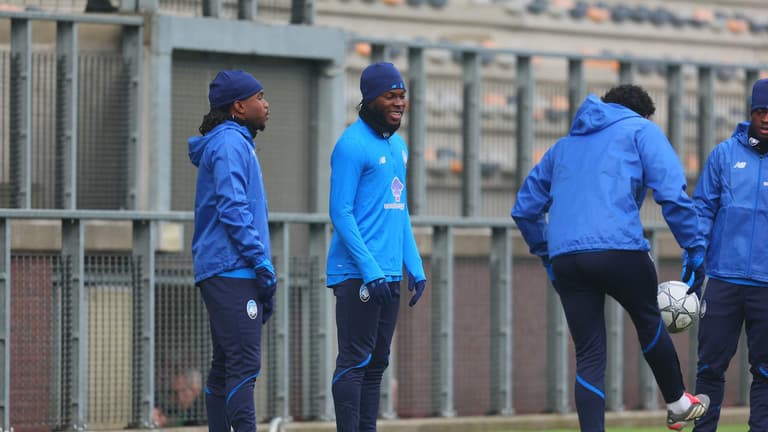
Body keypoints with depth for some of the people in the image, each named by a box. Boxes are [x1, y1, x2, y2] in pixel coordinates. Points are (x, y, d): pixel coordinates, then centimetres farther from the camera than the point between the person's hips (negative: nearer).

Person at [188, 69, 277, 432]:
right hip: (232, 271, -10)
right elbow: (233, 211, -18)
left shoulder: (239, 143, 22)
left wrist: (262, 273, 23)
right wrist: (262, 262, -16)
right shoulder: (229, 144, -9)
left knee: (225, 368, 9)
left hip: (234, 275, 10)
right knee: (244, 365, -16)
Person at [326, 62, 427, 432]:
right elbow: (341, 214, -14)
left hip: (388, 276, 9)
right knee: (355, 362, -9)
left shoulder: (398, 145, 17)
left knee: (376, 363, 9)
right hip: (356, 274, -9)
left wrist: (415, 266, 14)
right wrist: (370, 270, -19)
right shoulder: (352, 145, -10)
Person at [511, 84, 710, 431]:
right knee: (649, 321, 22)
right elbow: (672, 194, -2)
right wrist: (694, 250, 2)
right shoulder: (641, 131, 13)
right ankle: (677, 402, 37)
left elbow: (524, 209, 28)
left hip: (565, 258, 4)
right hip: (619, 248, -4)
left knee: (589, 358, 5)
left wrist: (547, 256, 33)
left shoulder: (564, 145, 28)